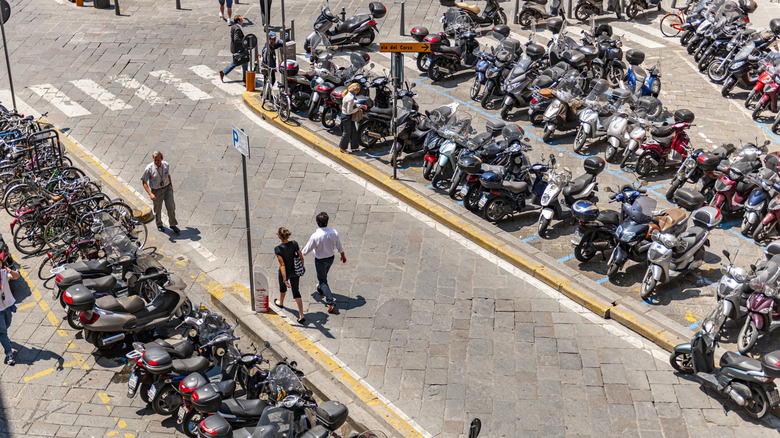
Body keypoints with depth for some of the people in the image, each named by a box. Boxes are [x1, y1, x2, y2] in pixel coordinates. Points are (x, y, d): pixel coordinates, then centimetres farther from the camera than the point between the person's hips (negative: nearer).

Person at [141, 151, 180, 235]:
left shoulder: (166, 165, -7)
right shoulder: (149, 169, -19)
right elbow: (144, 182, -14)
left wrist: (171, 186, 18)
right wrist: (150, 194, -23)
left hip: (167, 189, 2)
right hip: (156, 191, -2)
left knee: (171, 208, 0)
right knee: (157, 210, 14)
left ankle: (173, 225, 21)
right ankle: (159, 225, 41)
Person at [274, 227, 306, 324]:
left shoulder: (278, 249, -27)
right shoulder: (294, 244, -15)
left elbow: (282, 265, -26)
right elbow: (301, 258, -6)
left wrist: (285, 279, -22)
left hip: (285, 272, -3)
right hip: (295, 272, 3)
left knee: (282, 287, 29)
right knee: (296, 291, 14)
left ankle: (280, 302, 61)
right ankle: (301, 316, 7)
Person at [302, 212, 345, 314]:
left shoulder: (315, 236, -31)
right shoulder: (334, 233, -18)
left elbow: (307, 250, -17)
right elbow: (339, 246, -2)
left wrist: (301, 253, 6)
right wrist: (343, 255, 17)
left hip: (320, 260, -5)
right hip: (331, 258, 5)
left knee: (322, 280, 9)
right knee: (324, 275, 32)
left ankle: (331, 302, 0)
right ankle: (320, 289, 59)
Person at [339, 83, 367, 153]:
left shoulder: (348, 94, 2)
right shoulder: (350, 98, -29)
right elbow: (349, 111, -28)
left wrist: (361, 106, 7)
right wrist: (357, 109, -14)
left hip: (350, 117, 10)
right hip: (346, 117, -10)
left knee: (353, 131, 15)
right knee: (347, 133, 7)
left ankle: (354, 147, 24)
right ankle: (342, 147, 24)